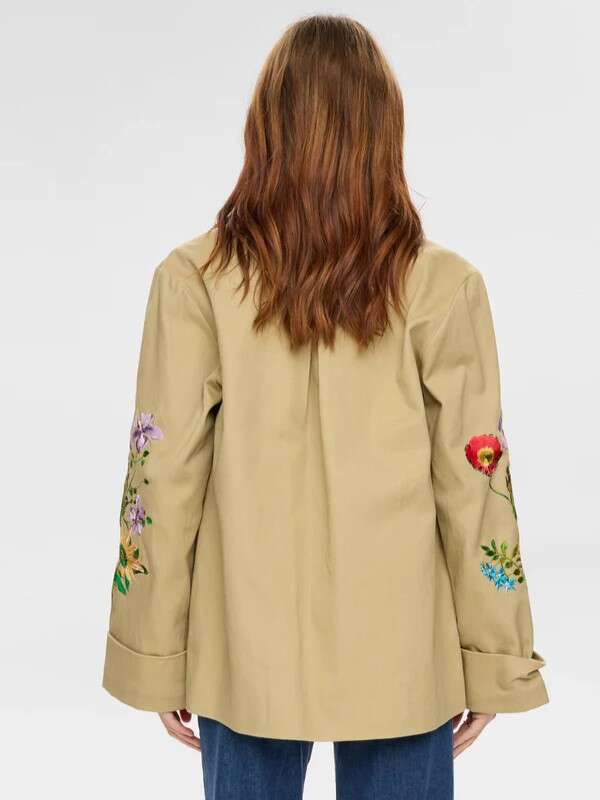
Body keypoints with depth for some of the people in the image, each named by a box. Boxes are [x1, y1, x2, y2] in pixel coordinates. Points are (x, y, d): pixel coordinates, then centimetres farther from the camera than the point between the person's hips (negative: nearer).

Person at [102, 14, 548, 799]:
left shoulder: (195, 280, -10)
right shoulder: (442, 286, -11)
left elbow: (164, 478, -7)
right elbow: (474, 486, -8)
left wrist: (157, 655, 4)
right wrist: (492, 659, 4)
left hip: (249, 651, 1)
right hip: (399, 652, 0)